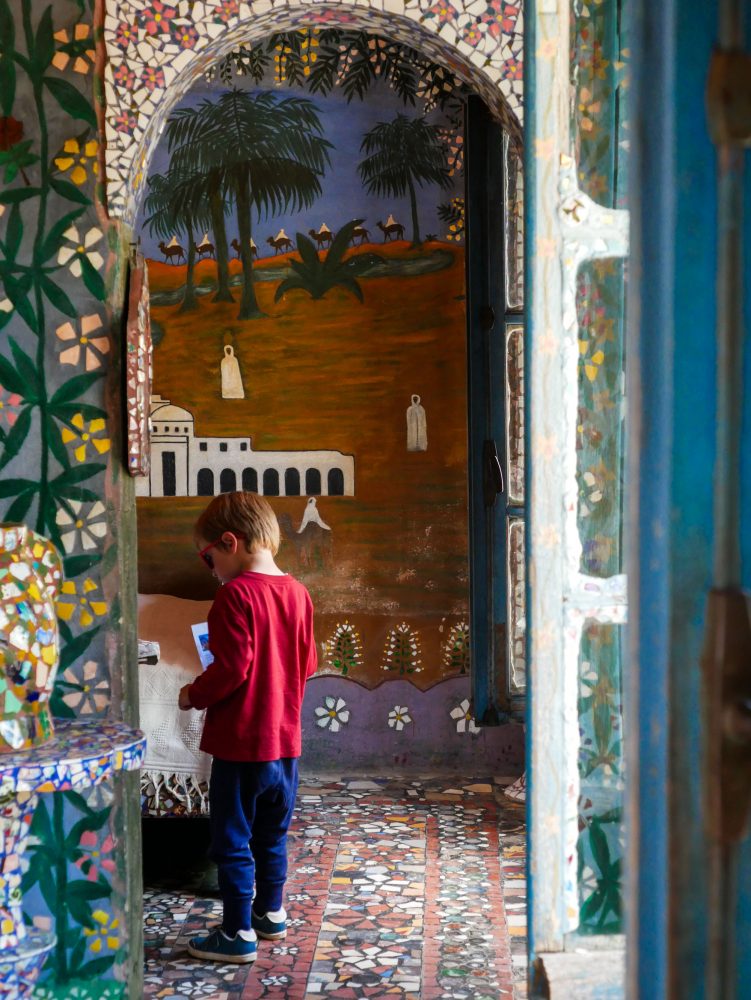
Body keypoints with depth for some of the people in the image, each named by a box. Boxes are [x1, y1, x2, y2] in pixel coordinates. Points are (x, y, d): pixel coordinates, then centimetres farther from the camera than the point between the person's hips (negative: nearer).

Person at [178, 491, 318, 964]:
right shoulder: (298, 593, 4)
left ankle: (238, 934, 9)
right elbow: (308, 663, 10)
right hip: (286, 738, 7)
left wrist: (194, 694, -5)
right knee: (272, 834, 21)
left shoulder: (237, 594, -17)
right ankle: (271, 911, 34)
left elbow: (232, 667, -21)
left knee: (232, 841, 4)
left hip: (241, 741, -7)